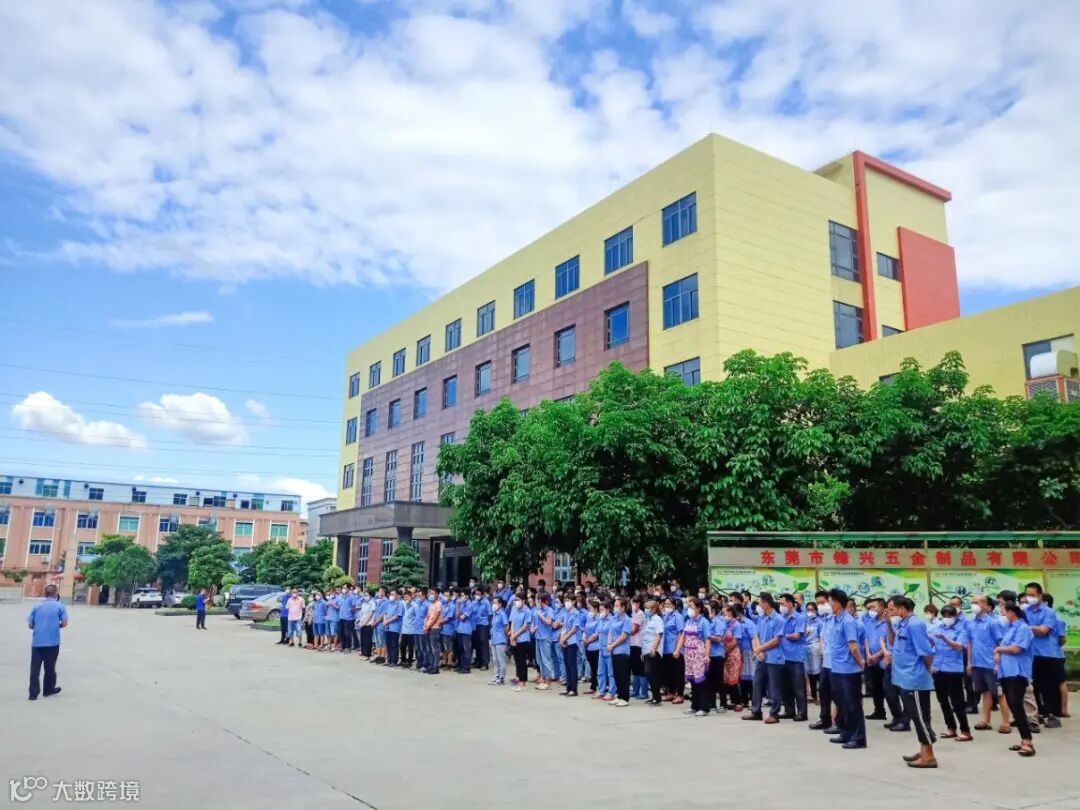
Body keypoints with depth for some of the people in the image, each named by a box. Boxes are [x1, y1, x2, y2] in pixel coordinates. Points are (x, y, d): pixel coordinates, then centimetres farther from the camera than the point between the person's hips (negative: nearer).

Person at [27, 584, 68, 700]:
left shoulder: (36, 606, 7)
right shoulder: (60, 606, -2)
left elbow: (30, 625, 5)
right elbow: (64, 623, -5)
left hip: (37, 642, 2)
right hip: (52, 642, -2)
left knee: (35, 668, 5)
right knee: (50, 667, 11)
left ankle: (33, 693, 2)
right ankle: (48, 689, 23)